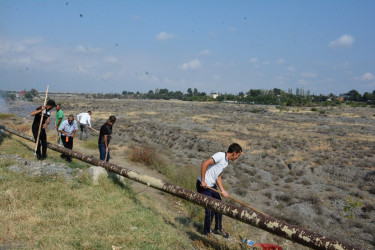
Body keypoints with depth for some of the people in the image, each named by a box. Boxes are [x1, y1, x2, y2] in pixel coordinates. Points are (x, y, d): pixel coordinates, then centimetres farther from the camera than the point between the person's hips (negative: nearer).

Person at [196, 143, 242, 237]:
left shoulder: (226, 162, 11)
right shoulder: (220, 155, -19)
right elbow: (205, 163, -26)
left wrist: (223, 190, 7)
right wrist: (203, 181, -24)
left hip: (212, 186, 10)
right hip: (203, 186, -10)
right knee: (210, 211, -3)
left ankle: (218, 229, 37)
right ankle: (206, 233, 17)